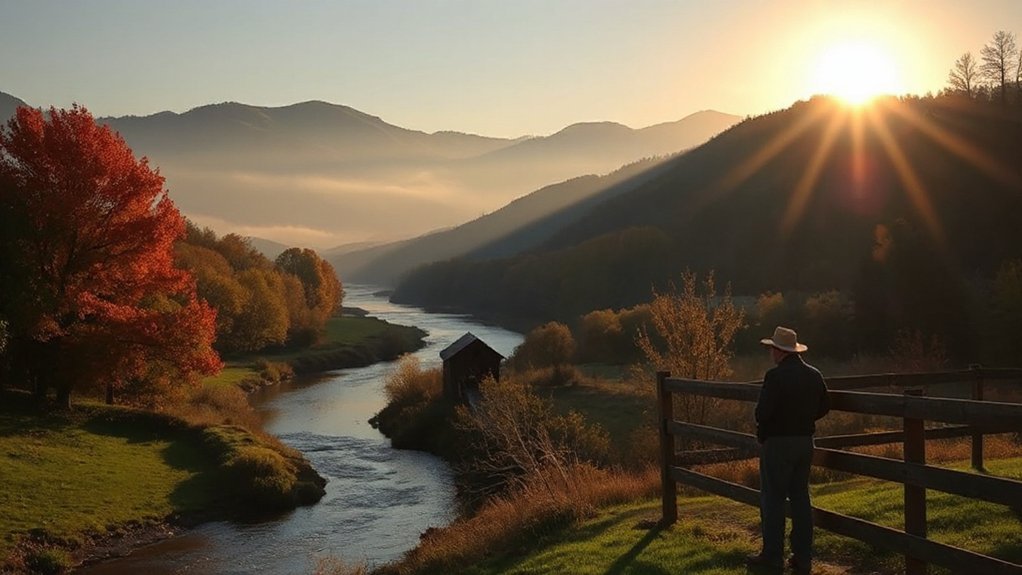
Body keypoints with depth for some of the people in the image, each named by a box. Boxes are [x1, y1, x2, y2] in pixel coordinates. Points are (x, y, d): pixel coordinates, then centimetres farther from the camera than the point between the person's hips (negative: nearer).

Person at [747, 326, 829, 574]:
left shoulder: (775, 376, -18)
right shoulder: (814, 375, 4)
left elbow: (763, 412, -20)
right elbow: (823, 407, 12)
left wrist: (762, 431, -1)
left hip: (777, 442, -7)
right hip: (805, 440, 7)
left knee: (773, 498, 2)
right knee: (800, 496, 12)